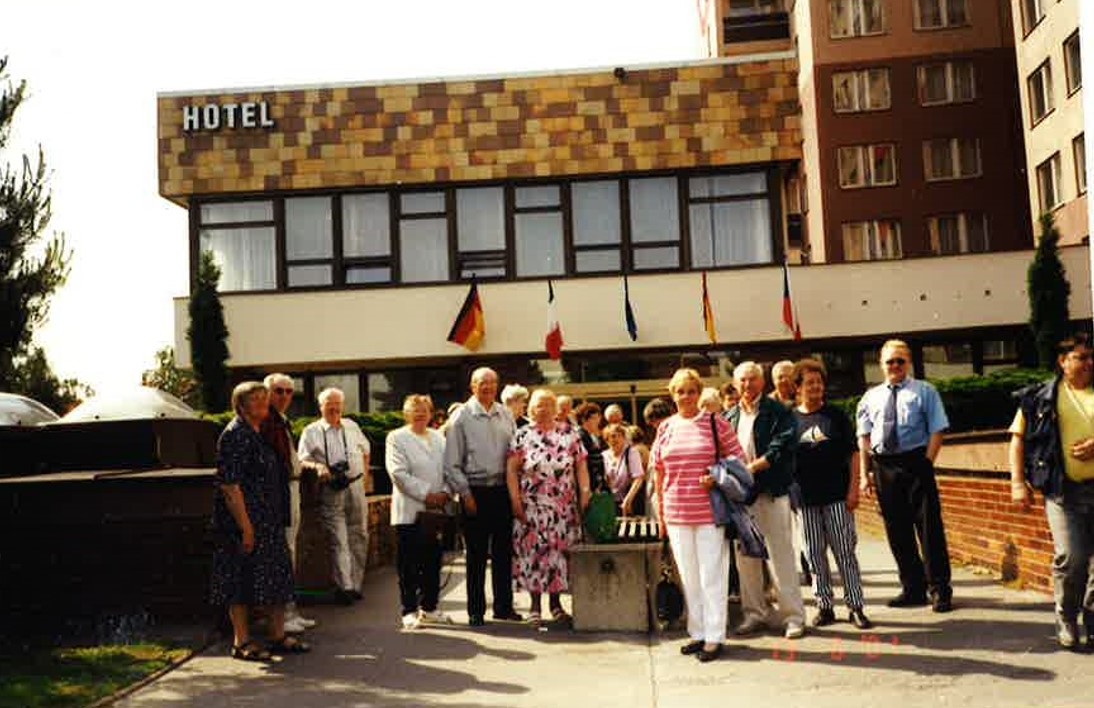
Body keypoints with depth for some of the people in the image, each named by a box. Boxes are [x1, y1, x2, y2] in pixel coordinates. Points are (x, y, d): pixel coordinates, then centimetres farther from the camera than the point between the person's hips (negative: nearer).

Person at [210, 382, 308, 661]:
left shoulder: (261, 434, 14)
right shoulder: (235, 435, -14)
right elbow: (229, 485, -20)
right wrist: (246, 527, -21)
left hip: (270, 522, 10)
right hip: (243, 522, -10)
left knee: (277, 577, 12)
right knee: (240, 584, 0)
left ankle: (278, 636, 21)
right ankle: (242, 642, 10)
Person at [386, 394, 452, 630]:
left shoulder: (439, 437, 17)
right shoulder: (396, 438, 0)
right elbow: (399, 473, -10)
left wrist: (445, 492, -6)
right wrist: (426, 494, -13)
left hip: (435, 510, 5)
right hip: (409, 511, -5)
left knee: (432, 562, 9)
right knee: (409, 565, 0)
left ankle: (429, 607, 21)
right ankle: (409, 611, 8)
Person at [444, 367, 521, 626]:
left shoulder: (505, 415, 10)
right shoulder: (461, 417, -3)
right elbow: (452, 463, -4)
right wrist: (465, 494, -9)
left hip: (503, 490, 4)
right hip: (476, 491, -4)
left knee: (504, 551, 9)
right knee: (477, 555, 1)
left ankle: (503, 606, 20)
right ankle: (476, 611, 10)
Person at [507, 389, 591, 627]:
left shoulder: (569, 433, 8)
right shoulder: (522, 435, 3)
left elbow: (581, 466, 6)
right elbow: (512, 470, -1)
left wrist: (585, 492, -3)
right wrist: (515, 500, -8)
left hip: (564, 506, 2)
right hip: (532, 506, -2)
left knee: (561, 550, 4)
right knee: (533, 551, -1)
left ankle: (556, 601, 16)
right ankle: (535, 604, 9)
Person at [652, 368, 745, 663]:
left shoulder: (716, 423, -1)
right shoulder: (665, 428, 9)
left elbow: (738, 458, 2)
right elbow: (659, 470, 14)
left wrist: (718, 477, -14)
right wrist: (661, 509, 12)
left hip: (710, 512, -4)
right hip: (677, 513, 4)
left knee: (712, 575, 0)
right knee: (688, 576, 11)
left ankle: (714, 636, 8)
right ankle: (697, 632, 22)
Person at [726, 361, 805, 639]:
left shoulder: (778, 412, 0)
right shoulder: (729, 418, 14)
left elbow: (782, 448, -12)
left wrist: (752, 467, -18)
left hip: (772, 493, -5)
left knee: (781, 555, -3)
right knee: (745, 556, 9)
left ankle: (794, 616, 5)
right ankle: (755, 613, 20)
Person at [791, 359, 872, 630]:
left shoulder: (836, 416, 3)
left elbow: (853, 453, 3)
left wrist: (853, 488, -5)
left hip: (836, 496, -1)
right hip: (805, 498, 1)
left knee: (845, 552, 1)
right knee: (815, 555, 7)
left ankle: (855, 607, 8)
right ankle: (824, 606, 17)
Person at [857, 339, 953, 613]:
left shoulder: (924, 391, 3)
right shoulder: (871, 397, 14)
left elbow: (937, 430, -2)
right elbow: (864, 437, 12)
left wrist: (927, 463, -12)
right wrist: (865, 473, 4)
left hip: (915, 461, -4)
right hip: (883, 466, 4)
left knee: (929, 528, -3)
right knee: (897, 530, 10)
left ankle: (940, 590, 8)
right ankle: (913, 588, 22)